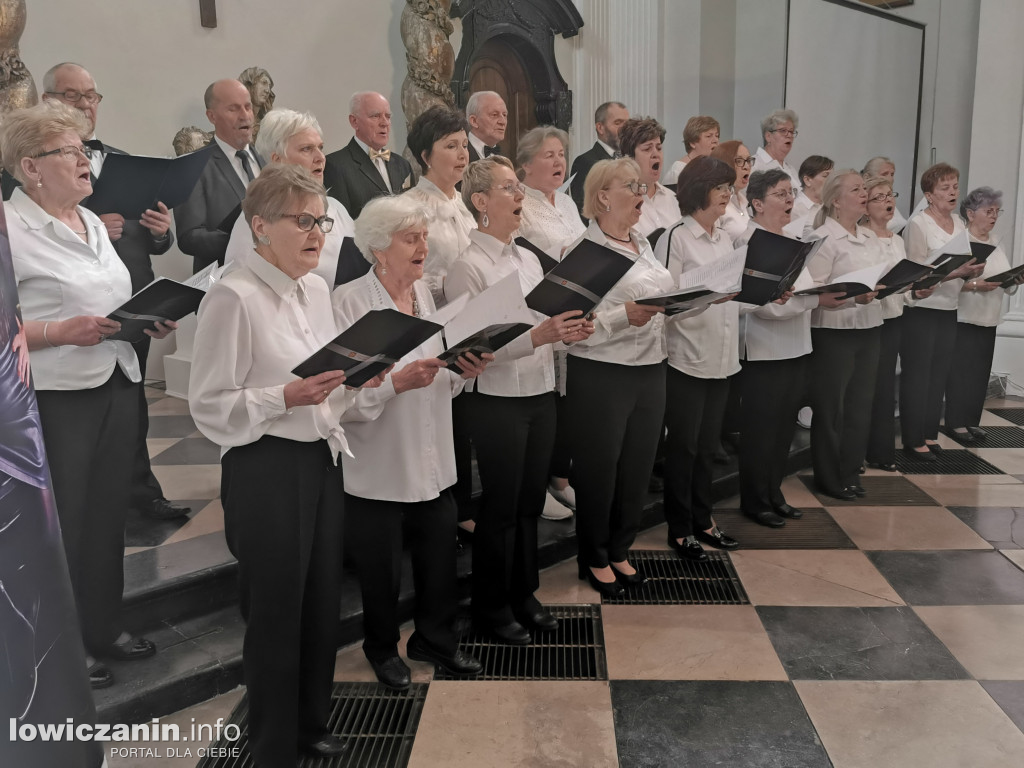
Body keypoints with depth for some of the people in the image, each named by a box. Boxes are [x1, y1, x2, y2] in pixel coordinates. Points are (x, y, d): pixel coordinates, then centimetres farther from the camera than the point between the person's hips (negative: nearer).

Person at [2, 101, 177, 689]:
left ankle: (105, 628, 32)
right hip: (56, 397, -7)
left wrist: (149, 321, 6)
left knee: (109, 515, 15)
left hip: (118, 384, 7)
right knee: (61, 525, 4)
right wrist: (61, 332, -23)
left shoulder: (91, 221, 15)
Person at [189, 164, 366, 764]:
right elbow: (210, 407, -15)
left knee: (322, 600, 17)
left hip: (322, 457, 7)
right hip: (265, 468, -7)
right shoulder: (233, 297, -14)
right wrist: (286, 397, -26)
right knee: (275, 610, 7)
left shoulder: (317, 289, 9)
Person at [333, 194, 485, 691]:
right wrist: (397, 382, -30)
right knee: (381, 566, 12)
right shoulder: (349, 303, -15)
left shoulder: (423, 294, 6)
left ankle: (435, 639, 41)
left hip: (432, 458, 6)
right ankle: (382, 647, 39)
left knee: (440, 552, 16)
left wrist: (464, 371, -5)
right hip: (378, 464, -6)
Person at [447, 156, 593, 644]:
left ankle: (523, 593, 34)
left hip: (540, 393, 7)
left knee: (531, 499, 16)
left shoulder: (527, 258, 12)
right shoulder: (467, 265, -13)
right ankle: (491, 606, 25)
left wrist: (568, 331, -3)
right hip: (496, 399, -7)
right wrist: (536, 336, -27)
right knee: (501, 505, 5)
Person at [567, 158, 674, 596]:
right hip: (601, 376, -7)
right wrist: (623, 316, -28)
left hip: (650, 371, 7)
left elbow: (663, 299, 20)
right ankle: (594, 559, 27)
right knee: (599, 471, 7)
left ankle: (619, 551, 33)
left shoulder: (642, 244, 13)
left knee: (638, 467, 14)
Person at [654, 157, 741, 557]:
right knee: (683, 446, 3)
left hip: (722, 357, 7)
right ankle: (679, 529, 16)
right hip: (687, 357, -7)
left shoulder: (726, 239, 14)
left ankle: (701, 519, 28)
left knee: (707, 444, 15)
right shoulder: (676, 237, -9)